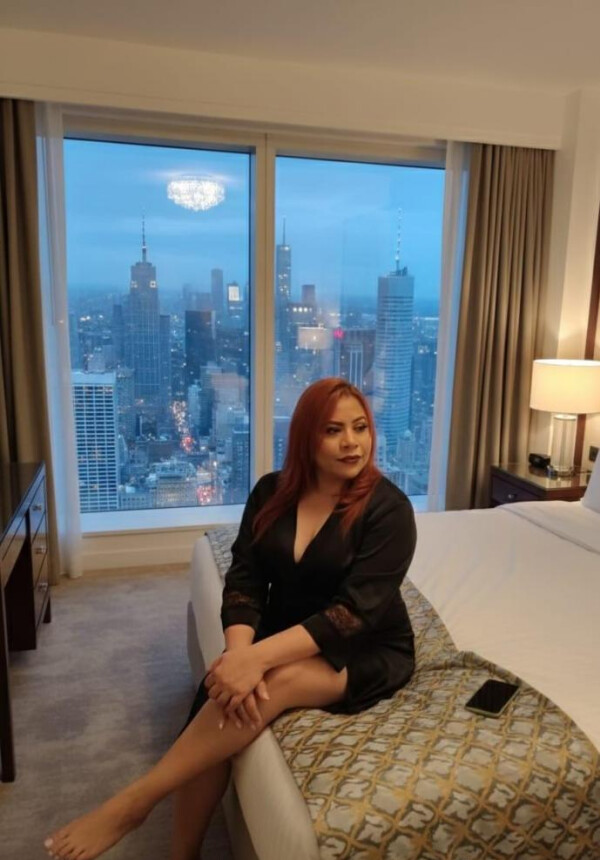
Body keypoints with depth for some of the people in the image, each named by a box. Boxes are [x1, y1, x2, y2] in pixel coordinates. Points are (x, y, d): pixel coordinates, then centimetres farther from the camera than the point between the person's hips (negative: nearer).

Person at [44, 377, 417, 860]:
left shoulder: (388, 508, -15)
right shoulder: (272, 492, -2)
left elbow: (356, 609, -24)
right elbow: (244, 581, -6)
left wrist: (258, 658, -33)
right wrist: (240, 652, -26)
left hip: (368, 652, -3)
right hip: (283, 638, 4)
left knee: (277, 681, -32)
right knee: (219, 699, -25)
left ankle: (132, 804, -21)